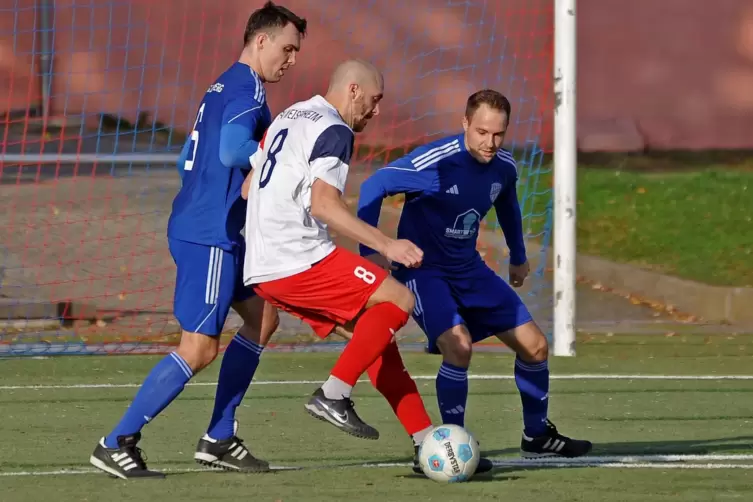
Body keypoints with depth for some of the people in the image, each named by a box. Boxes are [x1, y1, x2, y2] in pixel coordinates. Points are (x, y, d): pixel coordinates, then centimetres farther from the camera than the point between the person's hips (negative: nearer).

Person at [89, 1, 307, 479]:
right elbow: (232, 150, -28)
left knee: (263, 318, 14)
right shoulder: (248, 89, -13)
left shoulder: (223, 88, 18)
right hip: (209, 236, -10)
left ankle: (219, 439, 15)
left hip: (216, 233, 10)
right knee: (199, 349, -9)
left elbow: (190, 159, 23)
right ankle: (117, 444, -6)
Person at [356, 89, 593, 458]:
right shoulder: (435, 162, -25)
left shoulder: (503, 166, -4)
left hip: (469, 269, 7)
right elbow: (373, 187, -19)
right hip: (422, 270, -7)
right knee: (459, 345, -29)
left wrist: (518, 257, 30)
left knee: (535, 346, 5)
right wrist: (370, 249, -24)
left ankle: (537, 436, 26)